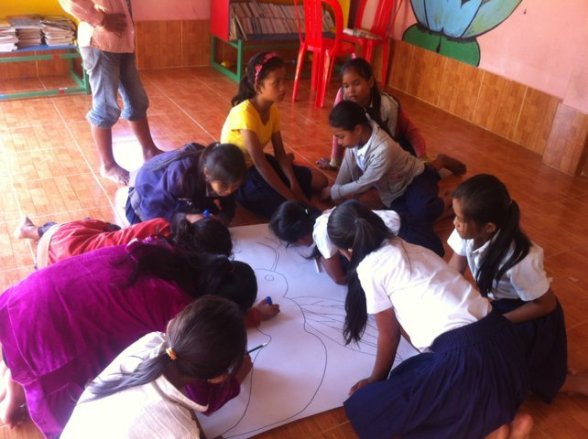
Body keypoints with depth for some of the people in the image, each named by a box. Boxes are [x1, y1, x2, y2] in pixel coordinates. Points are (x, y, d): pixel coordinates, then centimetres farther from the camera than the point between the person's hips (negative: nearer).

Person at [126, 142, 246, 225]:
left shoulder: (222, 178, -30)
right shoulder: (179, 175, -48)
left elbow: (227, 207, -16)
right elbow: (152, 208, -40)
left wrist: (221, 218, -40)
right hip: (152, 189, -5)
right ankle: (134, 197, 17)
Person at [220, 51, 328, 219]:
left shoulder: (272, 111, -2)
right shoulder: (245, 114, -29)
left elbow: (280, 154, 0)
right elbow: (260, 164, -32)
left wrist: (294, 185, -16)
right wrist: (291, 197, -30)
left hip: (257, 164, 8)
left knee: (318, 180, 4)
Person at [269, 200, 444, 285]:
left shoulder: (321, 232, -16)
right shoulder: (325, 215, 8)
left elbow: (339, 278, -8)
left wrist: (322, 256, 7)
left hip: (398, 236, -9)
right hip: (395, 221, 9)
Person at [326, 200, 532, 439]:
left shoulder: (369, 267, -1)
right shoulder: (411, 248, 20)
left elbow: (389, 334, 10)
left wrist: (375, 380, 26)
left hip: (464, 360, -9)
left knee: (361, 409, 4)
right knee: (405, 380, 29)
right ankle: (494, 416, 13)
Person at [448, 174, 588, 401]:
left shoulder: (519, 259, -37)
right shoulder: (468, 231, -24)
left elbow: (546, 304, -20)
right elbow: (453, 271, -8)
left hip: (530, 315, -6)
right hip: (496, 301, 6)